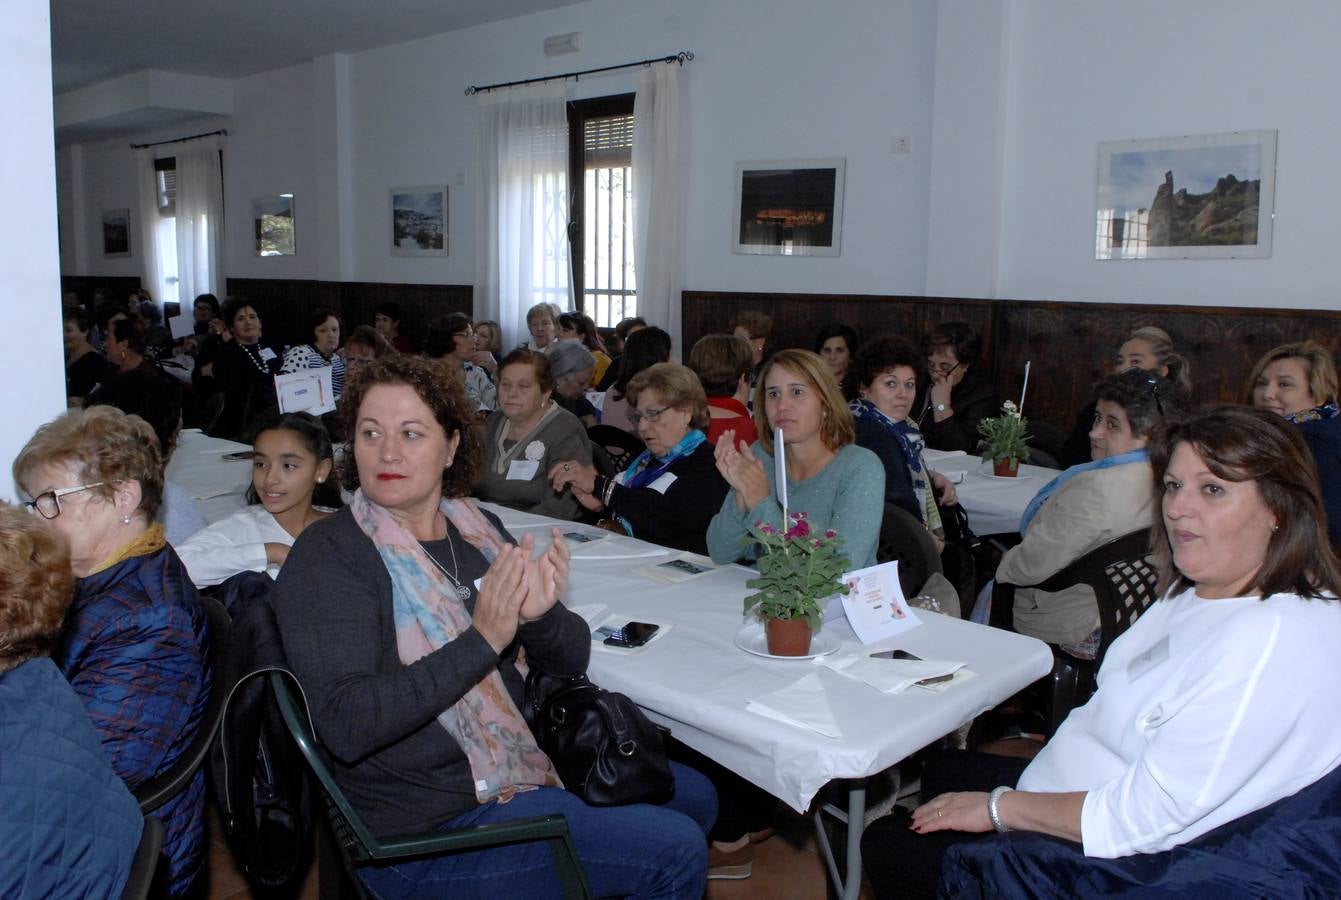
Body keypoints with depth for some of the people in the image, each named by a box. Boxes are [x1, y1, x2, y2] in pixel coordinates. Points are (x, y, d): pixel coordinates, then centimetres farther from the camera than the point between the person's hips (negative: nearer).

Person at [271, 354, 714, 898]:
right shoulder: (327, 557, -16)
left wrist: (540, 616, -21)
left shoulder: (476, 528, 2)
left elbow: (571, 659, 2)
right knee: (675, 853, -11)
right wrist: (481, 640, -32)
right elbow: (345, 726, -27)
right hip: (425, 829, -7)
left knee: (694, 797, 18)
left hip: (518, 762, 7)